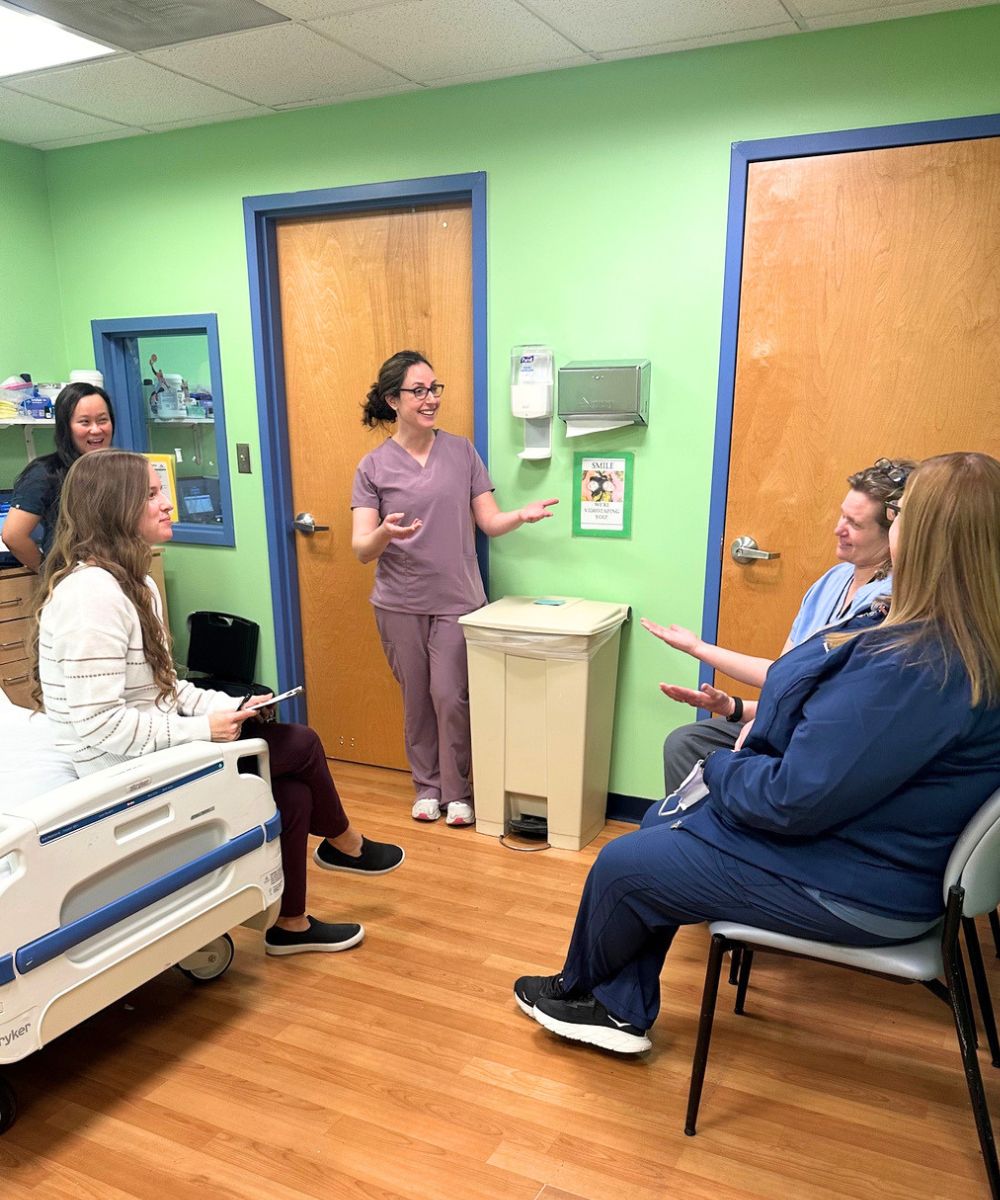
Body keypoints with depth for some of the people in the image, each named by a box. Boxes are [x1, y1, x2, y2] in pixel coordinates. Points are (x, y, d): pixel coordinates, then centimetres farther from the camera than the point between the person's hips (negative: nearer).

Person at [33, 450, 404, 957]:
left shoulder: (133, 583, 8)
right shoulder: (90, 594, -25)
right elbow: (99, 724, -28)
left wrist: (227, 705, -3)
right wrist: (204, 729, -21)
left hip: (155, 746, 9)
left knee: (292, 795, 2)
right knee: (301, 744, -3)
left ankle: (291, 924, 22)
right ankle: (345, 846, 25)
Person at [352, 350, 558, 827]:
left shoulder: (462, 451, 2)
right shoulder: (373, 466, -2)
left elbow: (489, 523, 1)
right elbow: (362, 549, -8)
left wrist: (522, 515, -21)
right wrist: (385, 532, -30)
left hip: (457, 600, 0)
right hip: (400, 604, 0)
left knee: (450, 697, 1)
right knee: (416, 698, 10)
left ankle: (457, 791, 20)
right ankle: (427, 784, 30)